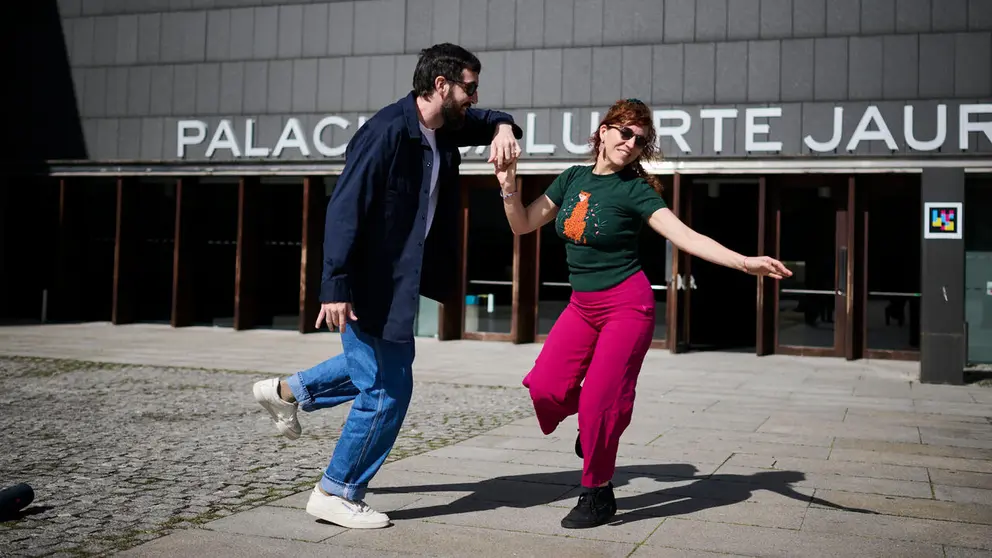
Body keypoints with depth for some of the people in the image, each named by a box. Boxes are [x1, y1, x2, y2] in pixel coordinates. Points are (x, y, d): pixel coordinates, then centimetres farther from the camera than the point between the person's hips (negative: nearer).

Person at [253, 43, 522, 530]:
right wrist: (335, 287, -29)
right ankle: (336, 494, 14)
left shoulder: (445, 127, 4)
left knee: (383, 364, 27)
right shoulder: (387, 132, -23)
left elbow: (487, 120, 23)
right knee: (388, 390, -2)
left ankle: (289, 391, 40)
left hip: (399, 279, 10)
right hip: (370, 285, -10)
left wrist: (503, 129, -2)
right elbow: (344, 210, -26)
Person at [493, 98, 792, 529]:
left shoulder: (635, 189, -9)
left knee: (601, 400, -8)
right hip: (581, 304, 5)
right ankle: (591, 426, 26)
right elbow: (523, 224, 11)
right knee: (545, 386, -8)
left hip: (626, 304, -5)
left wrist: (744, 262, -33)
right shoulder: (573, 178, 5)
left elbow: (685, 236, -20)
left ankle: (597, 496, 12)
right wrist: (509, 186, -7)